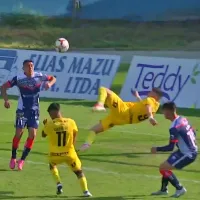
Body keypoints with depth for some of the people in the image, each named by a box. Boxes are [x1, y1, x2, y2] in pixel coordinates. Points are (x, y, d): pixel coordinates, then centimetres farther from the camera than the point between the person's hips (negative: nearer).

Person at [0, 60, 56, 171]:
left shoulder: (39, 76, -6)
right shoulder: (19, 78, -12)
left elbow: (53, 78, 8)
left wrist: (49, 83, -14)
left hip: (34, 110, 2)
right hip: (22, 110, -2)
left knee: (32, 134, -5)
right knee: (19, 133, -7)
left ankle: (22, 160, 7)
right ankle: (13, 158, 12)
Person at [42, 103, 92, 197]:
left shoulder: (49, 124, -12)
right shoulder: (71, 122, -8)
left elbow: (43, 135, 9)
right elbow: (74, 137, 5)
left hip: (55, 154, 0)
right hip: (69, 153, 0)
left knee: (52, 164, 34)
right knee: (79, 171, 16)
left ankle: (58, 183, 15)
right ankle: (85, 191, -2)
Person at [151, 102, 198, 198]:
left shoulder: (174, 127, -23)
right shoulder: (183, 119, 3)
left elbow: (171, 147, -21)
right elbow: (193, 133, 15)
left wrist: (157, 149, -10)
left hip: (187, 154, -10)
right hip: (192, 150, 10)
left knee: (163, 168, -7)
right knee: (166, 166, 23)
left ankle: (180, 189, 0)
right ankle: (164, 189, 34)